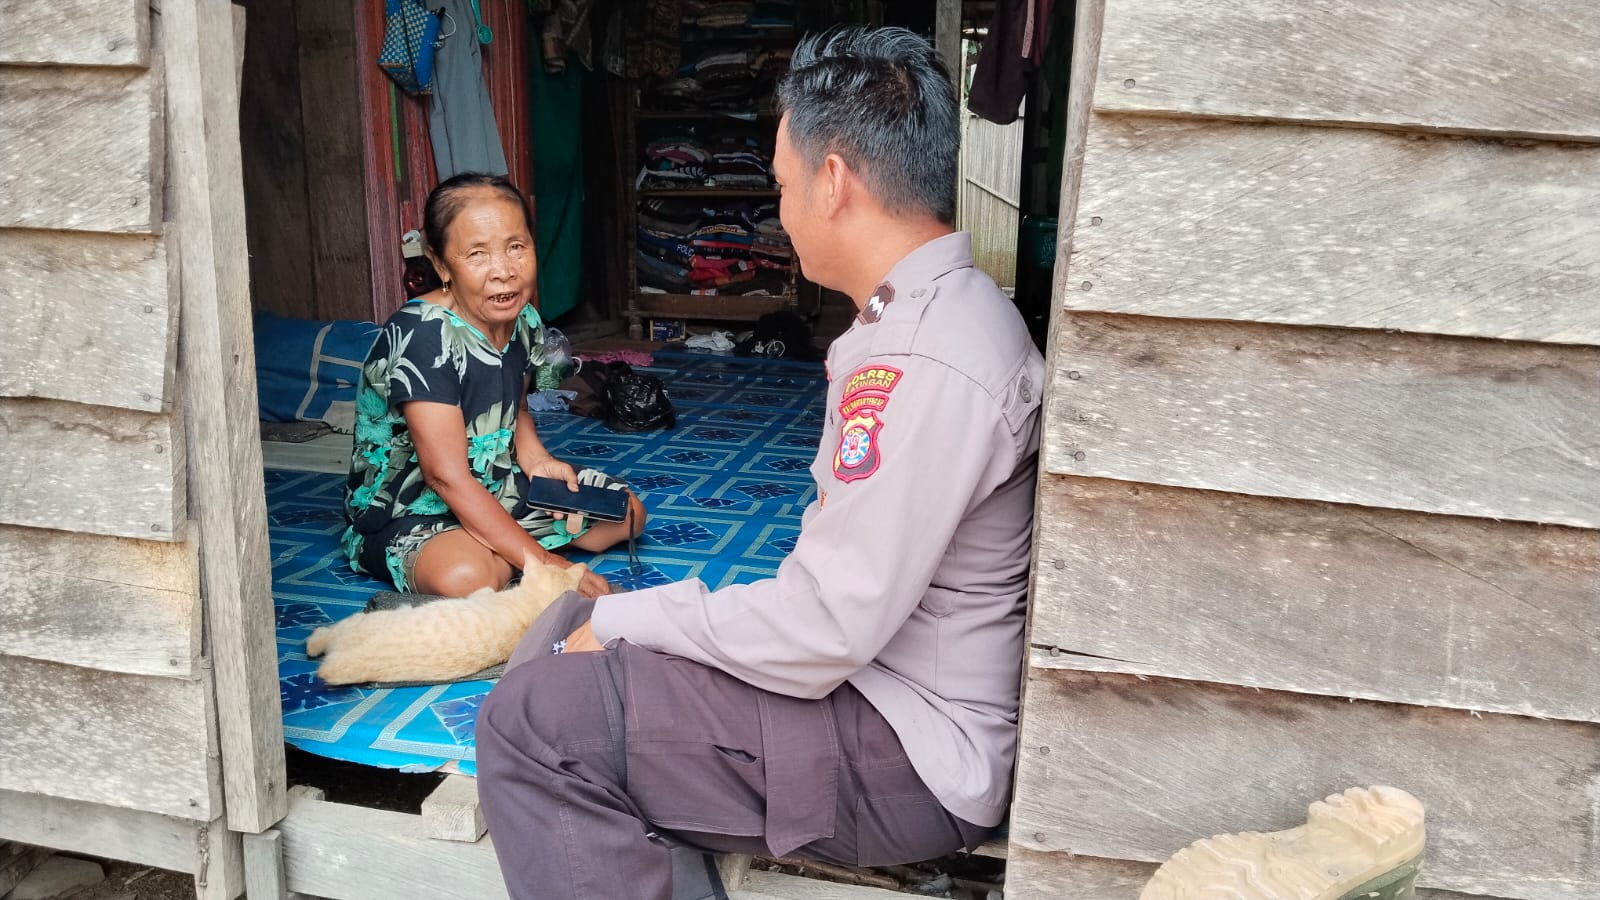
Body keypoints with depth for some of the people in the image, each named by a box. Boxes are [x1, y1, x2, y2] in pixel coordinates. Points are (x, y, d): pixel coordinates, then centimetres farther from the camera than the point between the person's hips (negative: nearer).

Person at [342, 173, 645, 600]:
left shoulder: (524, 322, -3)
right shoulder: (421, 337, -27)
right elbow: (447, 477, -30)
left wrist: (536, 460, -5)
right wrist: (544, 563, -32)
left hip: (495, 488, 8)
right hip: (405, 513, -8)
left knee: (625, 514, 10)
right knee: (466, 576, -39)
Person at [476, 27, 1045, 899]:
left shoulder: (924, 362, -25)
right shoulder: (942, 311, 10)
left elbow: (821, 634, -25)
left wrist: (624, 619, -11)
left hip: (910, 761, -10)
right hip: (881, 675, 10)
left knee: (530, 720, -16)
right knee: (555, 651, 13)